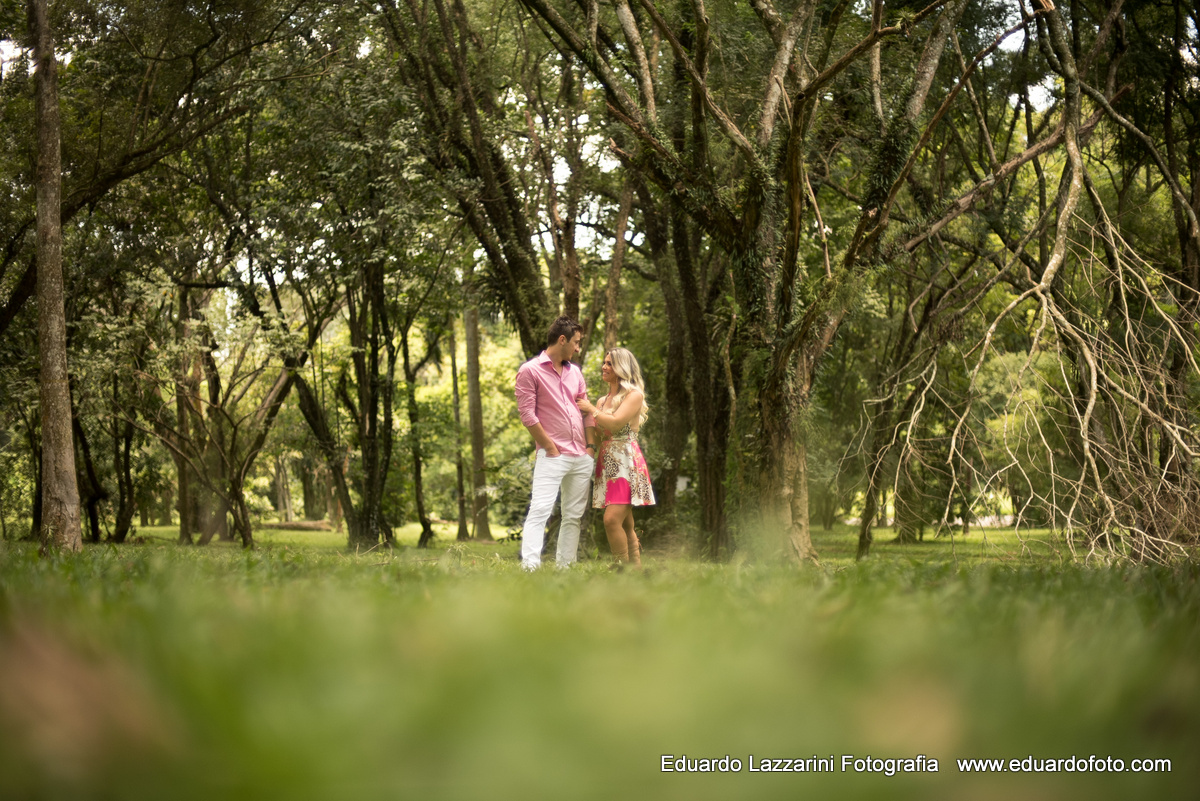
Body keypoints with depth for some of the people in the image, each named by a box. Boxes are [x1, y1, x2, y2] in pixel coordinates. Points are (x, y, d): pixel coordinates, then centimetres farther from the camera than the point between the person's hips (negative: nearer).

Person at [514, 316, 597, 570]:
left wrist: (591, 446, 8)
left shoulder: (575, 372, 17)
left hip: (582, 457, 7)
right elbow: (527, 414, -9)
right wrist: (550, 448, -10)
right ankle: (530, 566, -23)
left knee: (573, 515, 7)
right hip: (552, 457, -7)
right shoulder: (530, 371, -3)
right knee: (540, 510, -16)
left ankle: (564, 566, 12)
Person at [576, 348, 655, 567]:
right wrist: (582, 409, 6)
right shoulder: (602, 401, 19)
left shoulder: (634, 395, -3)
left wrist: (592, 409, -3)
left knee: (612, 519, -19)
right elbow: (595, 432, 16)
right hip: (606, 464, 8)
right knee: (625, 525, 7)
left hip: (626, 462, -8)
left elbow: (615, 422, -16)